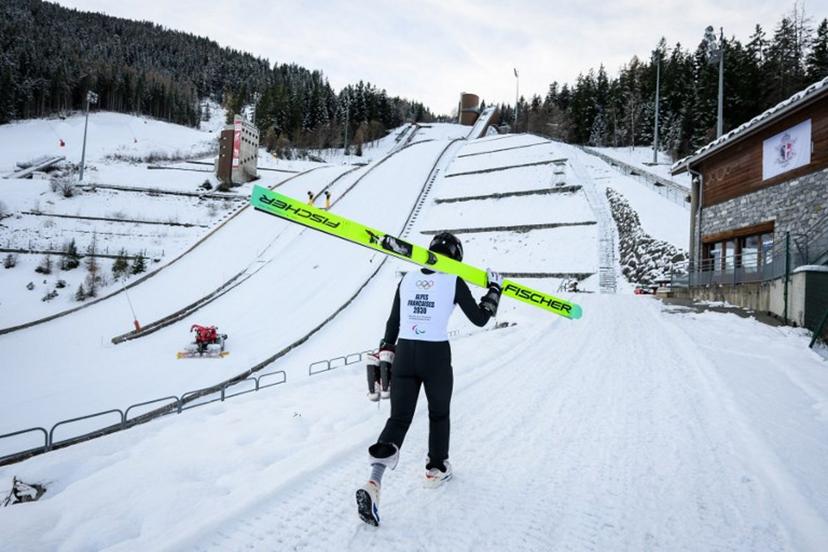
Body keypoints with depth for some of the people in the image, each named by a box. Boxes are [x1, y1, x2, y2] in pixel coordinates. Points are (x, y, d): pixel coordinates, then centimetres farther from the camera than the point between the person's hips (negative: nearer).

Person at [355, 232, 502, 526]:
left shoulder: (407, 279, 6)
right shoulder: (454, 281, -5)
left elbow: (392, 323, 10)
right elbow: (479, 318, 3)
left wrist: (385, 352, 20)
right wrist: (494, 289, 16)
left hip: (404, 354, 3)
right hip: (436, 356, -3)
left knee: (398, 418, 6)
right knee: (439, 414, 22)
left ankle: (373, 484, -10)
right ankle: (436, 469, 36)